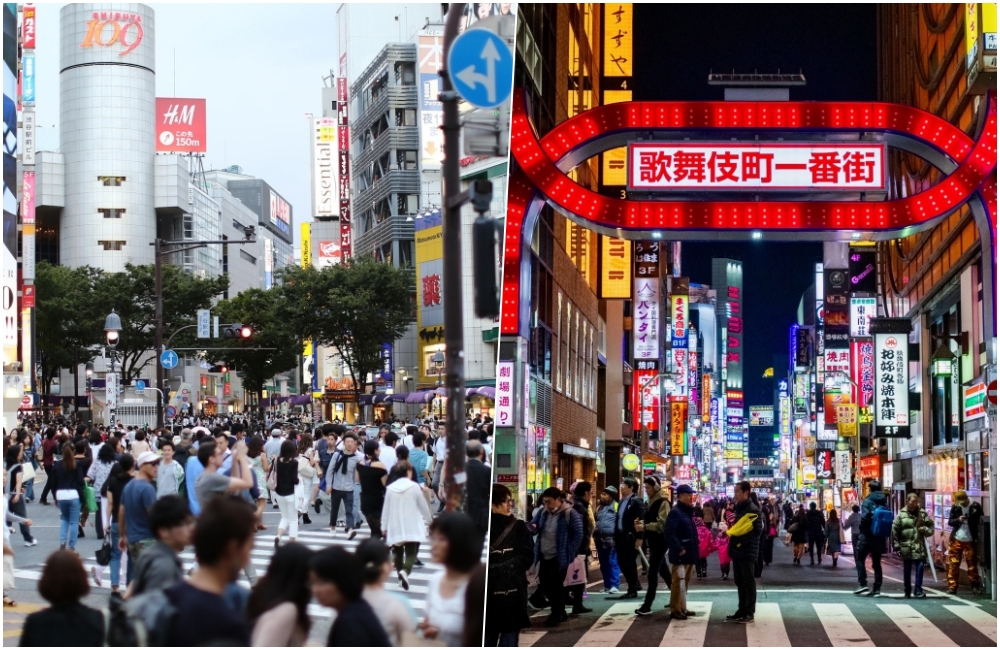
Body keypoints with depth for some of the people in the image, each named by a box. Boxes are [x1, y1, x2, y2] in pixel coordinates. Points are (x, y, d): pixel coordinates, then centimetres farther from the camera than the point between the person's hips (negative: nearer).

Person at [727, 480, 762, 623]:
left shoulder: (753, 509, -13)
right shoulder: (738, 508, 14)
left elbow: (757, 531, -18)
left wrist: (740, 540, -21)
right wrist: (731, 532, 7)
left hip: (747, 551, -9)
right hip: (737, 550, 9)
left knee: (748, 582, -2)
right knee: (739, 581, 12)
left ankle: (749, 613, 2)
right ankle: (742, 610, 19)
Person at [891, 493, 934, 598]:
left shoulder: (923, 514, 5)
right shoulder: (901, 515, 0)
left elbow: (931, 527, 11)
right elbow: (894, 530, -1)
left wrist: (925, 530, -11)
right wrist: (896, 545, -5)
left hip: (919, 546, 1)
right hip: (906, 546, -1)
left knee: (920, 567, -11)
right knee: (907, 570, 9)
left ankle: (918, 590, -3)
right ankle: (907, 591, 19)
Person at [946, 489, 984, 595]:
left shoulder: (975, 507, -5)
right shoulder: (955, 507, 3)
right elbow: (950, 521, 6)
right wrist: (958, 520, -15)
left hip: (970, 541, -2)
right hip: (956, 540, 2)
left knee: (972, 564, 1)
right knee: (953, 564, 2)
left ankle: (976, 585, 9)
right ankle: (952, 587, 6)